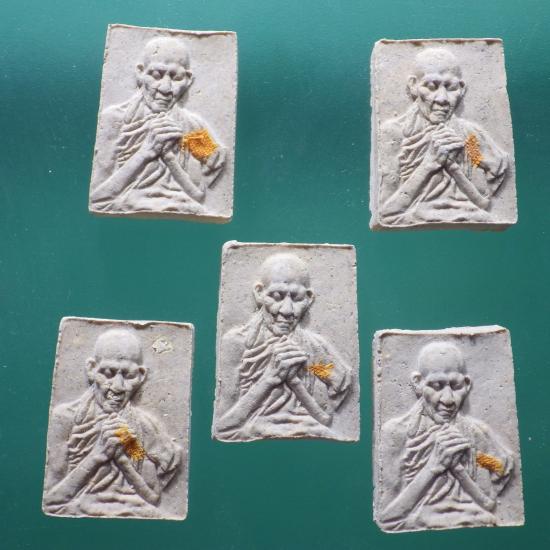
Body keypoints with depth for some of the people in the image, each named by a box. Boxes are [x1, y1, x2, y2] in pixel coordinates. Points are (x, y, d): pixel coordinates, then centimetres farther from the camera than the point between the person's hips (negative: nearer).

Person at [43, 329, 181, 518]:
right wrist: (99, 454, -12)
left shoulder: (147, 426, 3)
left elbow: (153, 497, 2)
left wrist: (122, 456, -9)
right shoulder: (64, 418, -2)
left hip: (134, 516, 1)